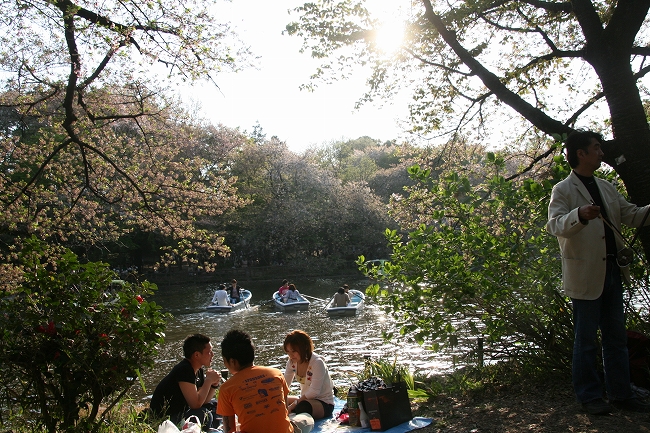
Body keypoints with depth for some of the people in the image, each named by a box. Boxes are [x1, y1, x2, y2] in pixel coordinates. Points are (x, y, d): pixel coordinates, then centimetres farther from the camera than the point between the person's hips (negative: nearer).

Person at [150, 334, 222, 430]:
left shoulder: (199, 371, 4)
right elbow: (195, 404, -28)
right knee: (204, 415, -26)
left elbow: (203, 401, 7)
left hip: (180, 414, 10)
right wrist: (208, 380, -18)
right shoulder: (184, 370, -24)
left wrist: (214, 385, -8)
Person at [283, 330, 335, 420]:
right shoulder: (292, 362, -2)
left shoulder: (317, 363, -22)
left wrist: (294, 404, -30)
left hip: (324, 404, -7)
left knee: (303, 407, -39)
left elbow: (314, 392, -27)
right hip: (304, 399, 7)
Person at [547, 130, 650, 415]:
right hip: (585, 274, -7)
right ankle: (589, 396, 16)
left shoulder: (606, 188, 16)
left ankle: (621, 394, 26)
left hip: (612, 271, 8)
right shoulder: (563, 190, -8)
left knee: (616, 337, 14)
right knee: (586, 340, 3)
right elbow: (555, 224, -23)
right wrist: (579, 216, -42)